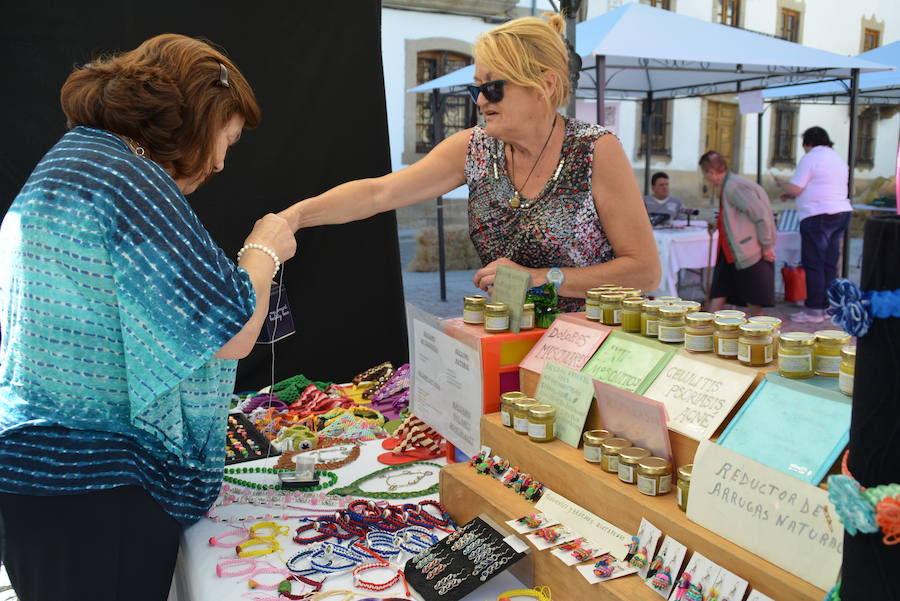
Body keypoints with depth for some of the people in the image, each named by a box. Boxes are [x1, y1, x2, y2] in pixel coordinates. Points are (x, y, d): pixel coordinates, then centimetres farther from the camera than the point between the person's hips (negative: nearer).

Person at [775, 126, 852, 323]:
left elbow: (795, 189, -11)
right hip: (841, 212, 9)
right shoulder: (838, 159, 20)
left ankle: (814, 310, -4)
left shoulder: (810, 158, -8)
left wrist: (781, 183, 9)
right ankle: (827, 307, 14)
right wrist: (792, 194, 26)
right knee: (830, 264, 10)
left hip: (818, 216, -9)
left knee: (813, 264, -5)